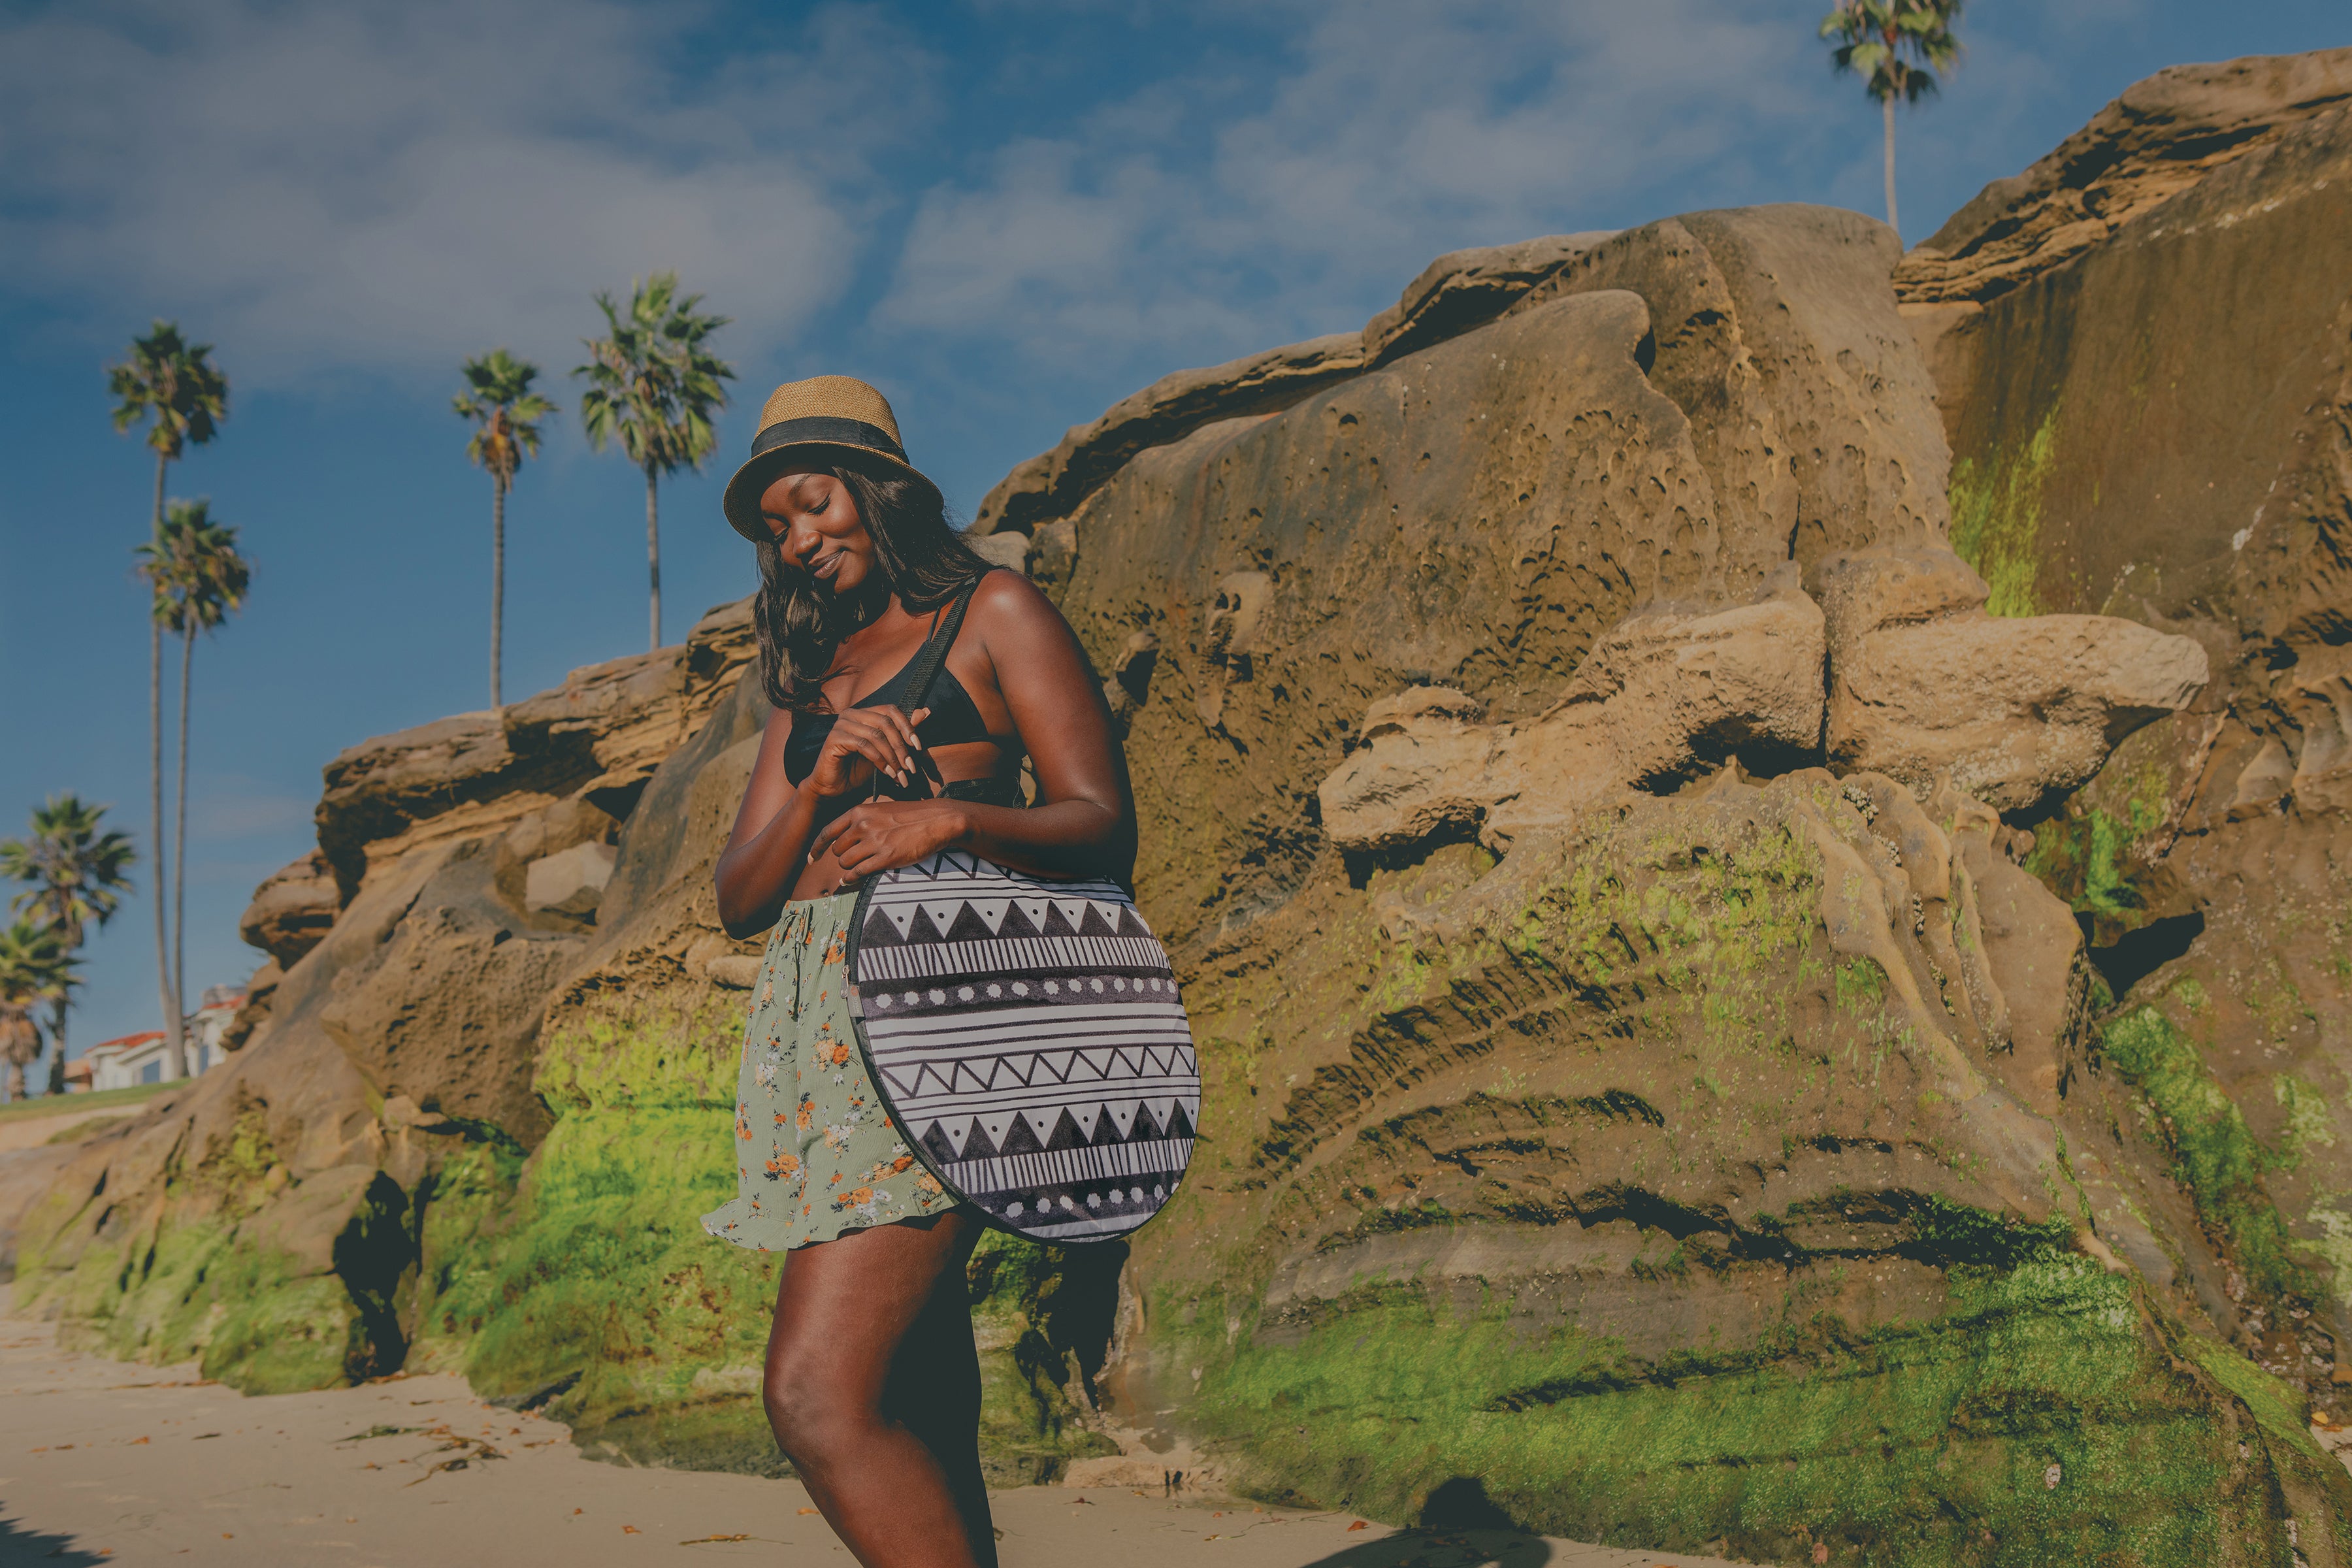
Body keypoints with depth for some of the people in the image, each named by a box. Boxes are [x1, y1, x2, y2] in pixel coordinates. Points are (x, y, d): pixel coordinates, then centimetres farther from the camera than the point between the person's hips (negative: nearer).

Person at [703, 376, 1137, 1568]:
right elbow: (738, 900, 17)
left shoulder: (993, 612, 9)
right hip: (813, 1015, 7)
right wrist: (821, 783, -2)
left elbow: (1104, 828, -1)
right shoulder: (810, 678, 26)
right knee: (922, 1442, 4)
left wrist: (954, 817, -19)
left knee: (819, 1393, -21)